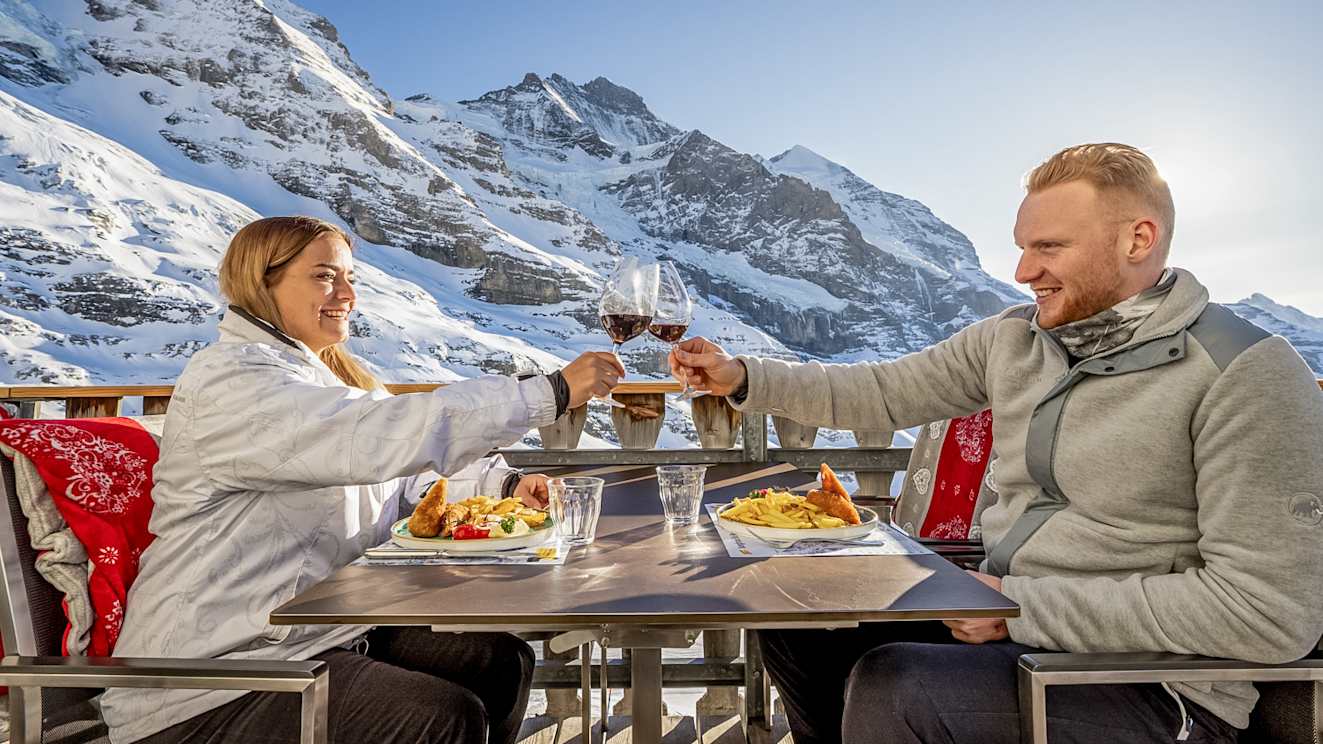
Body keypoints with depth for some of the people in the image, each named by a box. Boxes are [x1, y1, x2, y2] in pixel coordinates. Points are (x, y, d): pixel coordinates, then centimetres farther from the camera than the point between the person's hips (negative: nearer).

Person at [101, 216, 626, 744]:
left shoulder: (325, 375, 11)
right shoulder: (230, 381, -19)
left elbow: (408, 475, 17)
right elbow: (379, 440, -35)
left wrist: (505, 485, -1)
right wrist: (552, 392, -33)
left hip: (326, 629, 9)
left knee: (502, 661, 2)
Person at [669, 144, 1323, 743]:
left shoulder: (1247, 374, -16)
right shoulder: (1011, 337, 3)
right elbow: (883, 391, 5)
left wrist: (1025, 606, -21)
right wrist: (742, 378, -3)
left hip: (1153, 690, -6)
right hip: (1003, 620, 7)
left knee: (890, 690, -28)